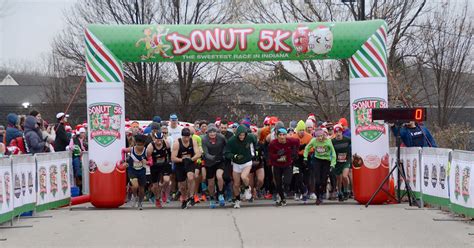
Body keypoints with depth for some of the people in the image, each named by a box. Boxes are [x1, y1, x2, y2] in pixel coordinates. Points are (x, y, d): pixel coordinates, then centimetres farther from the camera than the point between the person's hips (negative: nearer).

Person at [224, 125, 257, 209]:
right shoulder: (231, 141, -20)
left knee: (243, 177, -29)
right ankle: (237, 200, 29)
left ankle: (248, 188, 3)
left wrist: (253, 151, 13)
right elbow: (227, 153, -17)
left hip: (247, 162, -1)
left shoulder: (250, 137, -15)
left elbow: (255, 141, 10)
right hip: (236, 164, 1)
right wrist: (234, 156, -34)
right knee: (236, 184, 6)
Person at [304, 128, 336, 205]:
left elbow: (333, 153, -10)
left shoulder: (328, 141, -17)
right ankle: (318, 196, 5)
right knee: (317, 180, -8)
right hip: (317, 160, 1)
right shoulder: (314, 141, -11)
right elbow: (307, 148, 8)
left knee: (324, 180, -1)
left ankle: (321, 195, 19)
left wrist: (332, 164, -14)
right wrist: (305, 157, 2)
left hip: (326, 161, -1)